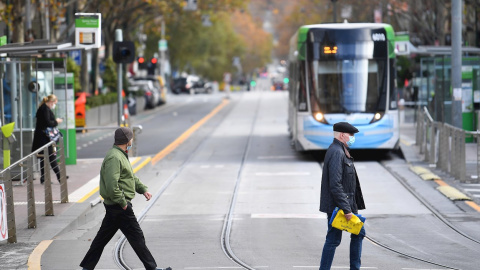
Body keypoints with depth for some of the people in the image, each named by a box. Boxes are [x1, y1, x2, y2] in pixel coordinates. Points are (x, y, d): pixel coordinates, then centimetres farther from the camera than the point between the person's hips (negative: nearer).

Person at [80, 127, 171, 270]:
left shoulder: (121, 155, 15)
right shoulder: (114, 158, -20)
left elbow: (131, 177, 26)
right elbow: (111, 185, -28)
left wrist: (143, 189, 14)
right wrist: (122, 202, -22)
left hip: (113, 206, 11)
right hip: (119, 207, -11)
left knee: (103, 237, 14)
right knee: (136, 236, -2)